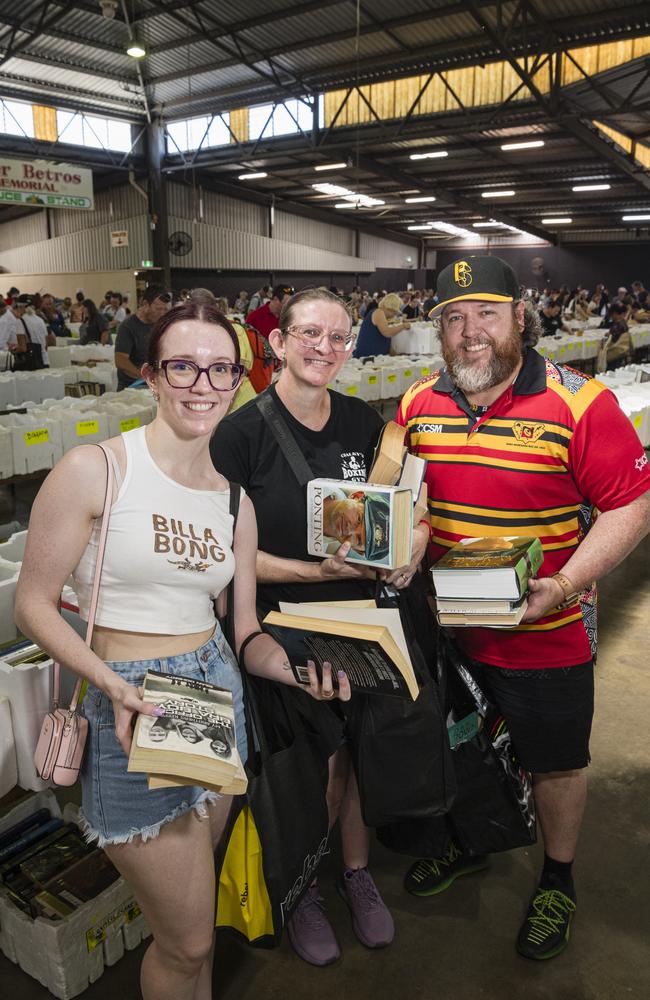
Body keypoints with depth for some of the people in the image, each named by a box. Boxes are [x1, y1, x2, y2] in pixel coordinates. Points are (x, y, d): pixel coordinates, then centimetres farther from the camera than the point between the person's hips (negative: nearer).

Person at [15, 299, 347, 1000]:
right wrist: (113, 685, -23)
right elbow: (34, 606, -9)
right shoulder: (93, 469, -13)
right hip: (129, 707, -5)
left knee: (193, 901, 25)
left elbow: (246, 631, 6)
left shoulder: (234, 500, 5)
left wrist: (299, 672, -13)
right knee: (187, 941, 8)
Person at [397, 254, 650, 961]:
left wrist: (563, 587, -24)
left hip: (546, 636, -3)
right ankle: (467, 843, 54)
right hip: (444, 627, 4)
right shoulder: (417, 405, -1)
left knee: (555, 764, 17)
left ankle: (557, 880, 46)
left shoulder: (578, 405, -16)